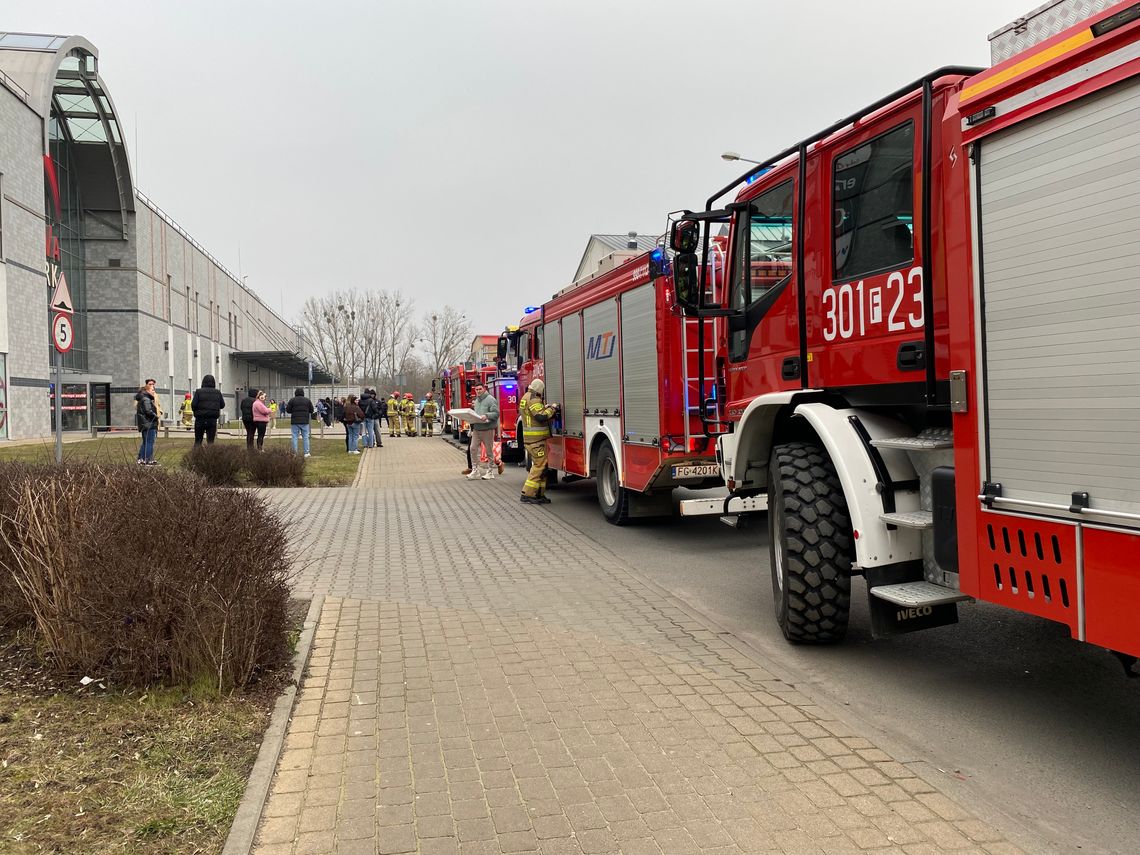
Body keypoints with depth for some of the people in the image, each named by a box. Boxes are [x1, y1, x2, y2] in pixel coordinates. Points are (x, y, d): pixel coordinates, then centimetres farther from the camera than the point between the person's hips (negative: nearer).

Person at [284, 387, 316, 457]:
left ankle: (294, 453, 3)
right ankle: (307, 453, 5)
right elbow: (312, 410, 6)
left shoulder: (292, 400, -3)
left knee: (295, 437, 4)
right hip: (305, 422, 1)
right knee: (305, 437, 6)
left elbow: (288, 410, -1)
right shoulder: (307, 400, 2)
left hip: (295, 422, -1)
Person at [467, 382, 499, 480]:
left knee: (489, 451, 2)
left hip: (488, 429, -7)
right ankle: (475, 470, 9)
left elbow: (496, 413, -13)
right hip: (476, 429, 7)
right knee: (473, 448, 1)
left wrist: (486, 416, -26)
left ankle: (490, 471, 11)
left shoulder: (490, 400, -6)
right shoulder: (476, 401, 17)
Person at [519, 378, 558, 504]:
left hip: (529, 439, 11)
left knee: (539, 466, 14)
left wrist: (545, 408, 19)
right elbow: (541, 416, -24)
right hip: (536, 439, -11)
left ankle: (539, 494, 17)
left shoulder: (526, 397, 18)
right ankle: (527, 495, -9)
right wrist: (552, 409, -10)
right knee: (539, 466, -8)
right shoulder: (533, 399, -14)